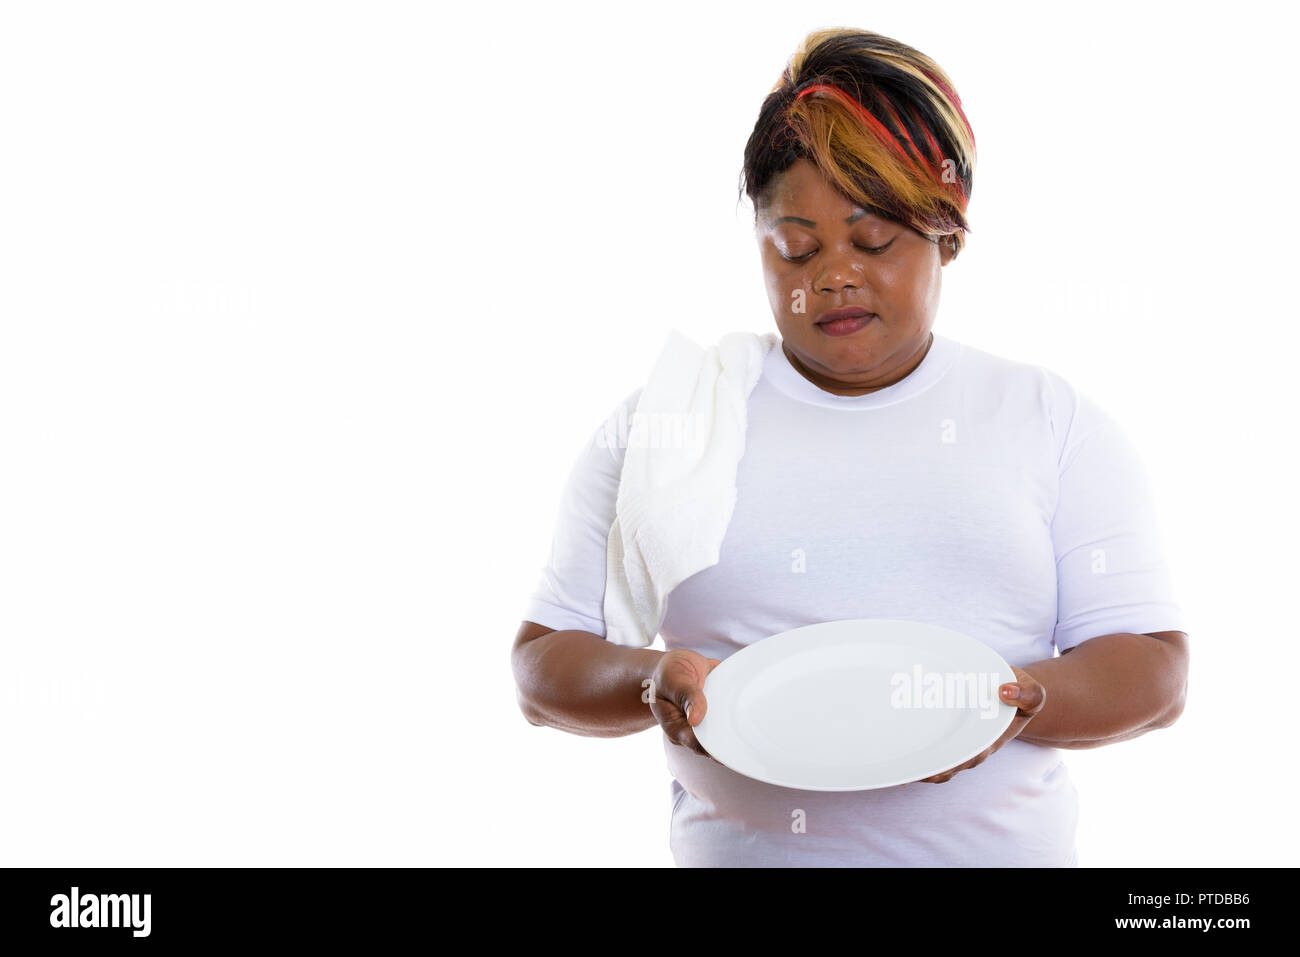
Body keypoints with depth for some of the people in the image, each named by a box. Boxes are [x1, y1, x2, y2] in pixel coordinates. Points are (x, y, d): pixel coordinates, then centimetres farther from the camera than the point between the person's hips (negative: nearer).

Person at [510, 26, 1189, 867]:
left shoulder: (1059, 424, 9)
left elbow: (1156, 671, 5)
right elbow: (544, 664, 7)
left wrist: (1018, 703, -14)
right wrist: (655, 684, -13)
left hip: (998, 849, 1)